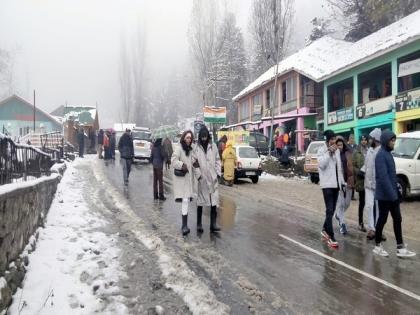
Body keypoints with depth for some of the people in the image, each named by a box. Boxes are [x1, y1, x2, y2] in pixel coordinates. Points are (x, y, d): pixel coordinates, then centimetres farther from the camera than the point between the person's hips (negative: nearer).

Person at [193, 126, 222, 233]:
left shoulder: (213, 146, 4)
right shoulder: (196, 148, -2)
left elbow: (217, 160, 8)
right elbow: (194, 162, -3)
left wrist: (218, 173, 1)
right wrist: (198, 175, -10)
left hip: (213, 178, 2)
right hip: (202, 178, -2)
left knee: (214, 201, -1)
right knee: (200, 201, 9)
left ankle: (213, 224, 5)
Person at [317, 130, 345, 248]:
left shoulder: (337, 150, 14)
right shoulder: (322, 150, -6)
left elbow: (339, 167, 19)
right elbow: (321, 164, -21)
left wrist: (342, 181, 16)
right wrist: (329, 152, -21)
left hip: (336, 183, 7)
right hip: (327, 184, -7)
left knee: (332, 210, 12)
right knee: (329, 210, -12)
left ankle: (325, 230, 29)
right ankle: (331, 237, -12)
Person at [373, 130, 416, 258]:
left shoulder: (388, 154, 13)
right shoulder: (381, 155, -16)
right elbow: (383, 177, -23)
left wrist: (396, 191, 15)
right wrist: (391, 194, -25)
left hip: (392, 194, 9)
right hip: (384, 195, -9)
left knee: (397, 219, 9)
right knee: (383, 219, 2)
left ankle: (400, 248, 14)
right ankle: (377, 246, 16)